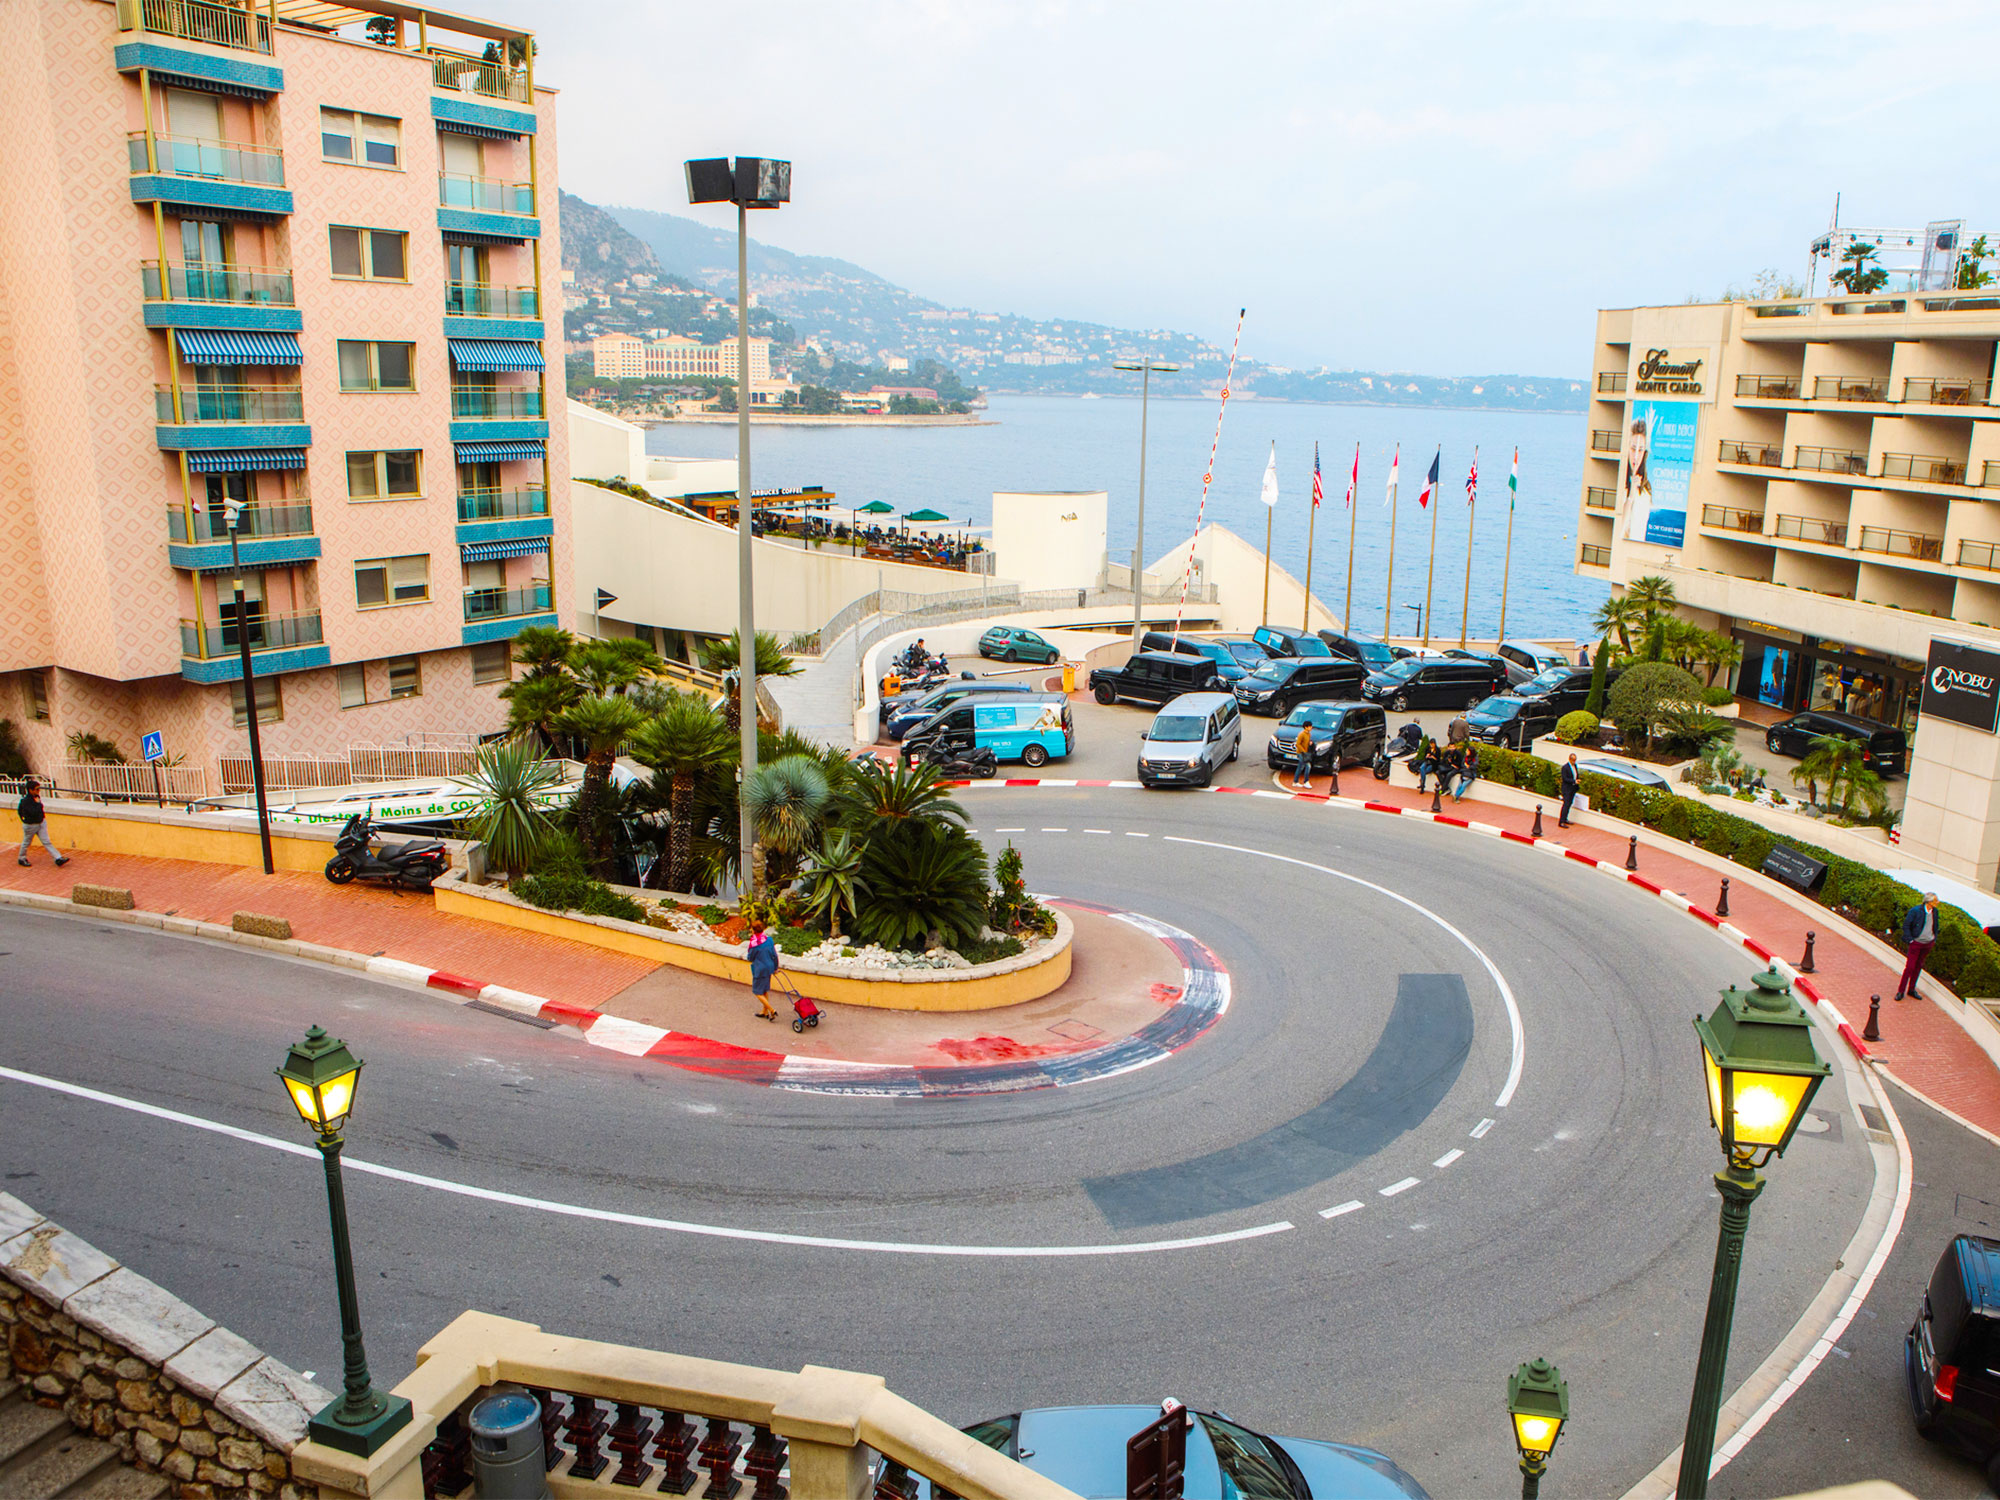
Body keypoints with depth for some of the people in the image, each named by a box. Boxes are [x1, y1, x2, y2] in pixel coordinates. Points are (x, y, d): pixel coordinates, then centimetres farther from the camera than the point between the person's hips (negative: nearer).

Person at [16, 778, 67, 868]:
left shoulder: (36, 796, -3)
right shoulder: (25, 801, -26)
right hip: (30, 825, -6)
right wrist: (38, 803, -27)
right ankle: (22, 859, 36)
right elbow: (34, 812, -36)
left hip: (41, 823, 6)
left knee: (46, 842, 3)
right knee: (26, 843, 15)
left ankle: (59, 859, -4)